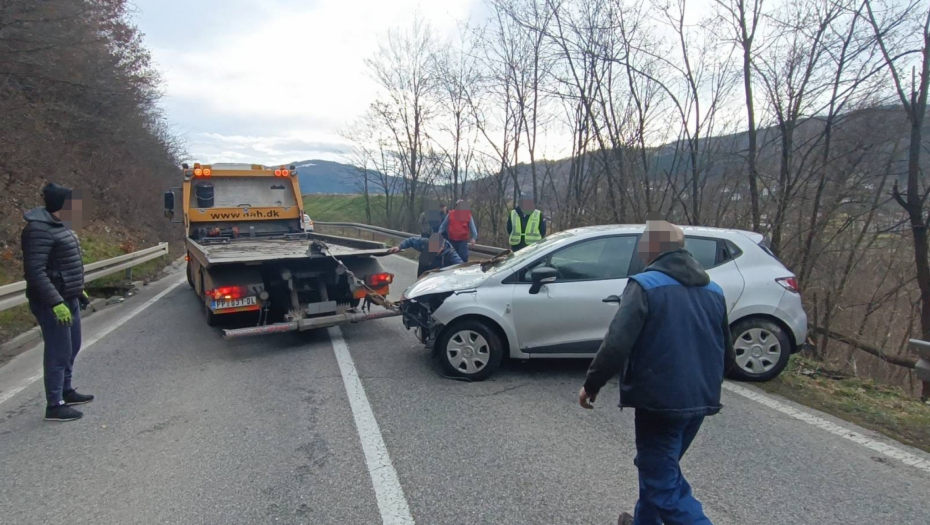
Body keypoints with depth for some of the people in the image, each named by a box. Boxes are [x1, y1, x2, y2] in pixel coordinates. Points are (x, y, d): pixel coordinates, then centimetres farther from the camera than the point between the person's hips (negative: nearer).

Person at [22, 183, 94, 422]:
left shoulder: (59, 226, 11)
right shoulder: (39, 229, -19)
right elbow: (36, 271, -25)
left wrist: (79, 290, 25)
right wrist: (56, 303, -29)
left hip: (68, 298, 10)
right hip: (52, 303, -10)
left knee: (72, 348, 19)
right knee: (59, 352, -2)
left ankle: (66, 391, 35)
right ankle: (54, 406, 8)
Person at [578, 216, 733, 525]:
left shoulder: (645, 286, -14)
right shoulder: (713, 290, 9)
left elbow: (616, 345, -23)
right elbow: (726, 351, 18)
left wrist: (591, 385, -9)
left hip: (660, 400, -8)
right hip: (701, 401, 8)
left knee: (664, 481, 4)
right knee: (658, 467, 25)